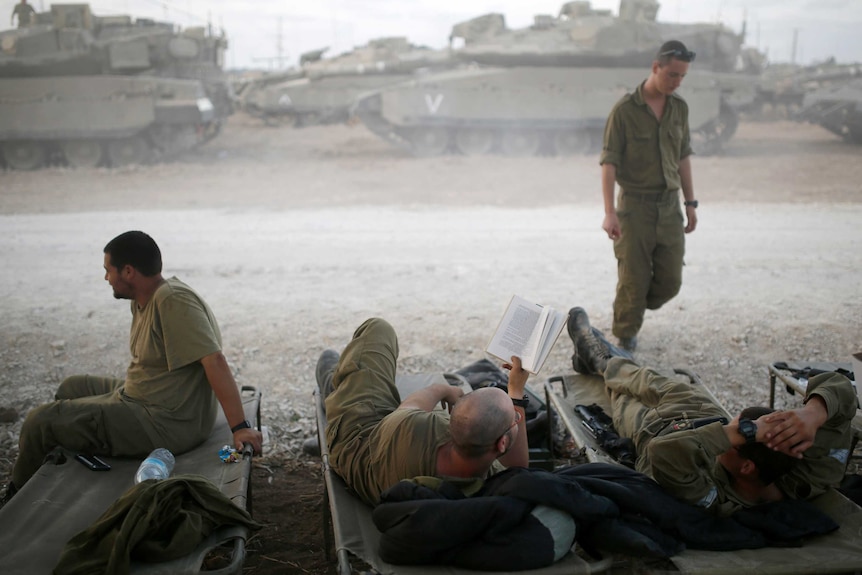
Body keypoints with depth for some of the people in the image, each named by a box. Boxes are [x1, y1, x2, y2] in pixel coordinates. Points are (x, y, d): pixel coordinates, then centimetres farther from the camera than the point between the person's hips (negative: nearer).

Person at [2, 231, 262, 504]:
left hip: (166, 425, -10)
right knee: (71, 387, 29)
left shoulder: (172, 300, -24)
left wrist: (240, 428, -34)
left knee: (39, 422, -6)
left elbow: (214, 360, -30)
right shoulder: (142, 300, 7)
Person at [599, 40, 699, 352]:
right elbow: (609, 163, -13)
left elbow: (683, 157, 14)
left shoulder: (679, 108, 6)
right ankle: (625, 338, 20)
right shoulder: (624, 110, -11)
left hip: (670, 205, 5)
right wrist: (610, 213, -20)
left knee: (670, 282, 6)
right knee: (633, 280, 0)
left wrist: (690, 202, 12)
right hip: (635, 206, -5)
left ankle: (633, 311, 34)